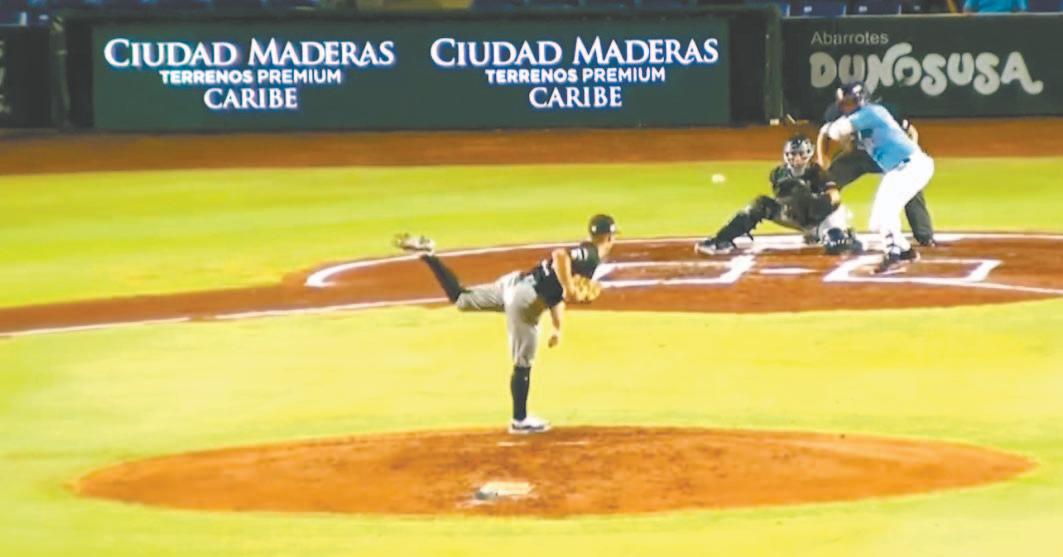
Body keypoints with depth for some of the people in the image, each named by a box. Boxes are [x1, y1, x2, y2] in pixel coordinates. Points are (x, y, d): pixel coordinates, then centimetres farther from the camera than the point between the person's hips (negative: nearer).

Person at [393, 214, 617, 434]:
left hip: (515, 283, 9)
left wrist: (557, 328, 25)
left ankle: (427, 256, 14)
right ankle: (520, 420, 7)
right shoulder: (590, 257, -11)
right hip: (525, 299, -9)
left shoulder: (582, 255, 19)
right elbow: (560, 255, -31)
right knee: (523, 364, 0)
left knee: (460, 298, 21)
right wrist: (569, 289, -26)